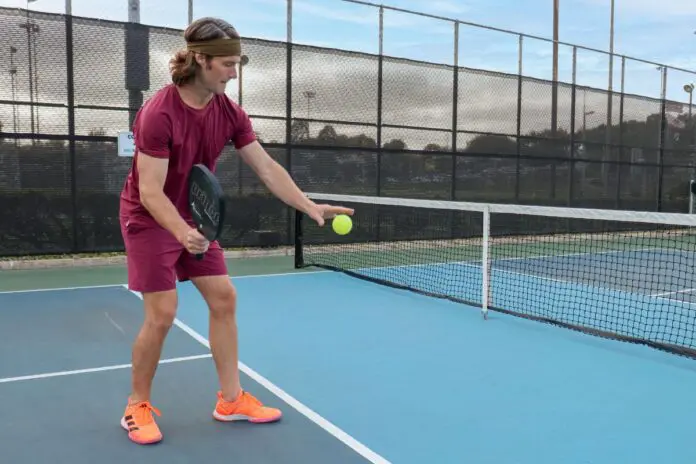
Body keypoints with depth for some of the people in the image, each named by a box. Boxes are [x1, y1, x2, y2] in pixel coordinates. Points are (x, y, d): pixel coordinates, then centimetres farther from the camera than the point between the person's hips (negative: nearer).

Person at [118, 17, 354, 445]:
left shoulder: (229, 112, -7)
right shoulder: (159, 113, -26)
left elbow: (267, 168, -6)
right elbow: (150, 192, -26)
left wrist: (310, 207, -16)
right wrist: (183, 232, -42)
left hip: (195, 217, 7)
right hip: (149, 219, -6)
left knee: (223, 297, 3)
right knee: (162, 314, -8)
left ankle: (231, 399, 15)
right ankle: (137, 406, 16)